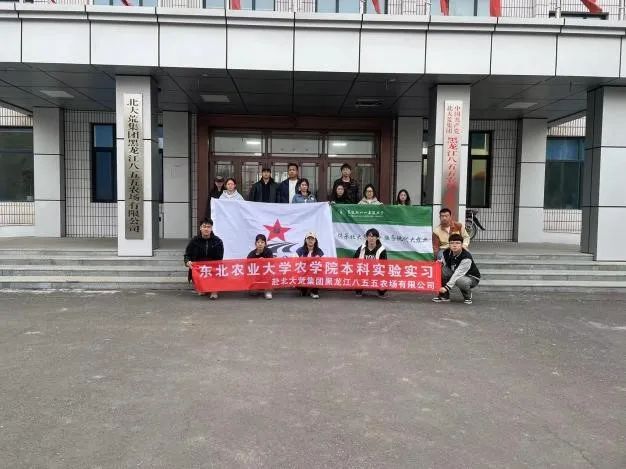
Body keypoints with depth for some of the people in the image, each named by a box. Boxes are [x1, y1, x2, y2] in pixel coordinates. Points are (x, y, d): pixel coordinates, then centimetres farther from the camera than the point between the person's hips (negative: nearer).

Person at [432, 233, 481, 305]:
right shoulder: (446, 252, -10)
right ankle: (444, 296, -7)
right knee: (441, 270, -21)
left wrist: (447, 287, -40)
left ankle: (467, 297, -4)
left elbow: (458, 274, -35)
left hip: (472, 277, -6)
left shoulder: (466, 258, -30)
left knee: (459, 281, -40)